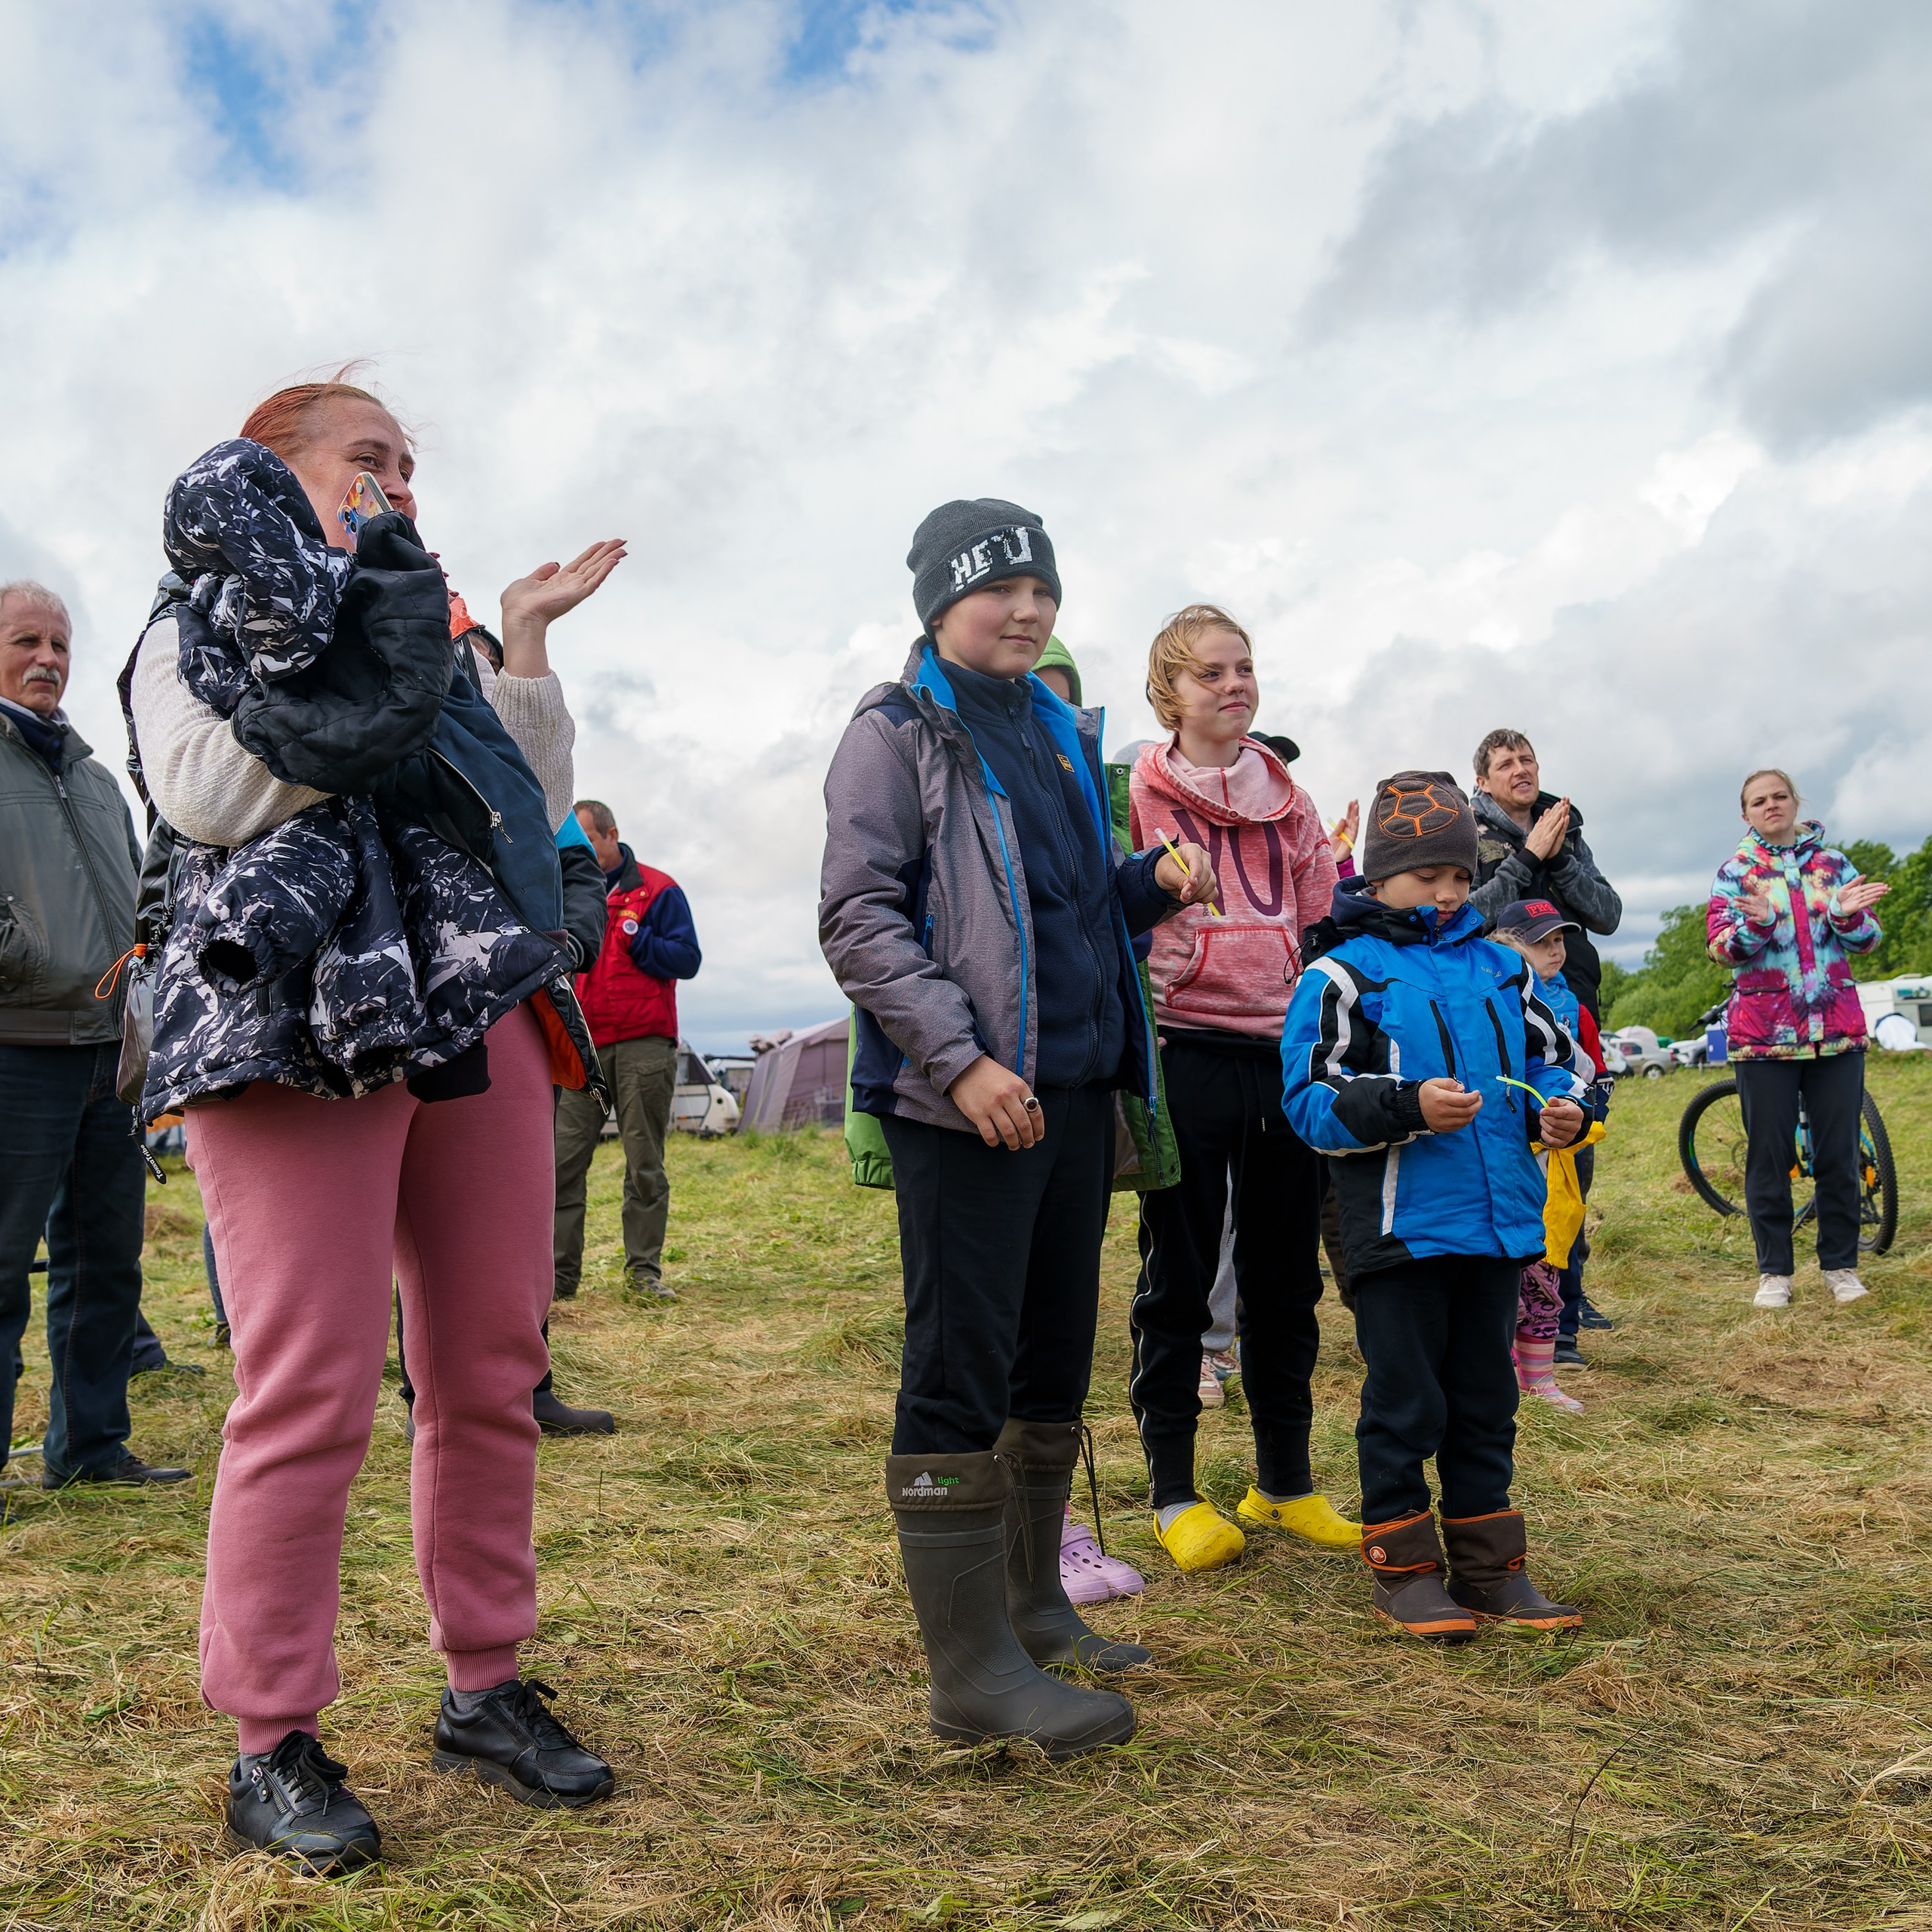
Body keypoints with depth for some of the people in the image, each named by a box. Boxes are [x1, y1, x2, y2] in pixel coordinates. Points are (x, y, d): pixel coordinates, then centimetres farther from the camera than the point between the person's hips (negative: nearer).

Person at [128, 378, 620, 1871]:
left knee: (493, 1369, 6)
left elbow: (524, 803, 17)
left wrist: (527, 638, 16)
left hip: (475, 1014, 6)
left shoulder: (416, 621, 26)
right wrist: (327, 680, -8)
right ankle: (272, 1746, 6)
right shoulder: (203, 617, 11)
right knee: (312, 1390, -8)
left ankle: (486, 1688, 19)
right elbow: (205, 797, -8)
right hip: (298, 1018, -6)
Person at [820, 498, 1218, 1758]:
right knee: (962, 1370, -5)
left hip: (1077, 1087, 8)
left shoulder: (1062, 732, 19)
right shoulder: (900, 732, -3)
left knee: (1057, 1359, 15)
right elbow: (857, 917, -12)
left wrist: (1155, 884, 6)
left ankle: (1032, 1603, 29)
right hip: (969, 1100, -8)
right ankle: (971, 1665, 3)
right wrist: (960, 1059, -21)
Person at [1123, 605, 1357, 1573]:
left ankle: (1286, 1482, 26)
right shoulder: (1137, 793, -1)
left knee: (1286, 1277, 12)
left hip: (1284, 1052, 5)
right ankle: (1174, 1491, 16)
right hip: (1184, 1052, -5)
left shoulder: (1289, 800, 14)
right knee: (1177, 1277, 3)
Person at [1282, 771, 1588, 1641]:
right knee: (1405, 1400, 3)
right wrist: (1409, 1107, -23)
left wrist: (1559, 1108, -1)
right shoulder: (1341, 975, -4)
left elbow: (1550, 1054, 21)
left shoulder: (1498, 968, 13)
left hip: (1496, 1220, 6)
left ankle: (1488, 1564, 26)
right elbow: (1310, 1100, -11)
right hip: (1399, 1230, -6)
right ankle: (1404, 1567, 16)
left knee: (1485, 1397, 15)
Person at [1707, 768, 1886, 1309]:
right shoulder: (1734, 872, 5)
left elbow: (1867, 940, 6)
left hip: (1836, 1030, 2)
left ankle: (1841, 1265, 15)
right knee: (1768, 1154, 0)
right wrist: (1755, 923, -25)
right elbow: (1722, 948, -5)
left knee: (1839, 1152, 3)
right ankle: (1774, 1271, 9)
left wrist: (1847, 915, -16)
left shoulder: (1834, 864, 11)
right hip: (1763, 1033, -2)